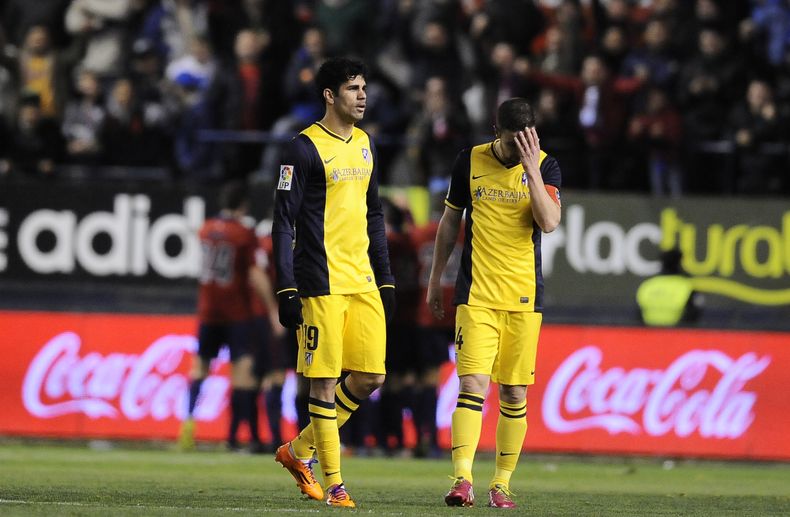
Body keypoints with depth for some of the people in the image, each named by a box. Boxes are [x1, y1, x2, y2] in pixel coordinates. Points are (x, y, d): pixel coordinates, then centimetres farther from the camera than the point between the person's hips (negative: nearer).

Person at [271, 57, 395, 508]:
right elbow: (284, 222, -9)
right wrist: (287, 290, -15)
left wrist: (386, 279, 17)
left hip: (364, 281, 7)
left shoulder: (365, 144, 14)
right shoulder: (306, 148, -8)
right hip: (322, 284, -7)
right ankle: (333, 483, 2)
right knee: (325, 381, -4)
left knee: (370, 377, 5)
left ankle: (301, 450, 21)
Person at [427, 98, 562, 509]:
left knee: (514, 393, 4)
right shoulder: (470, 161, 2)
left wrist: (531, 169, -19)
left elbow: (549, 222, -14)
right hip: (476, 294, -1)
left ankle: (501, 483, 13)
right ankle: (462, 479, -20)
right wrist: (435, 279, 17)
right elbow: (450, 221, 14)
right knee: (473, 383, -14)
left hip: (524, 297, 1)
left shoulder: (545, 166, 0)